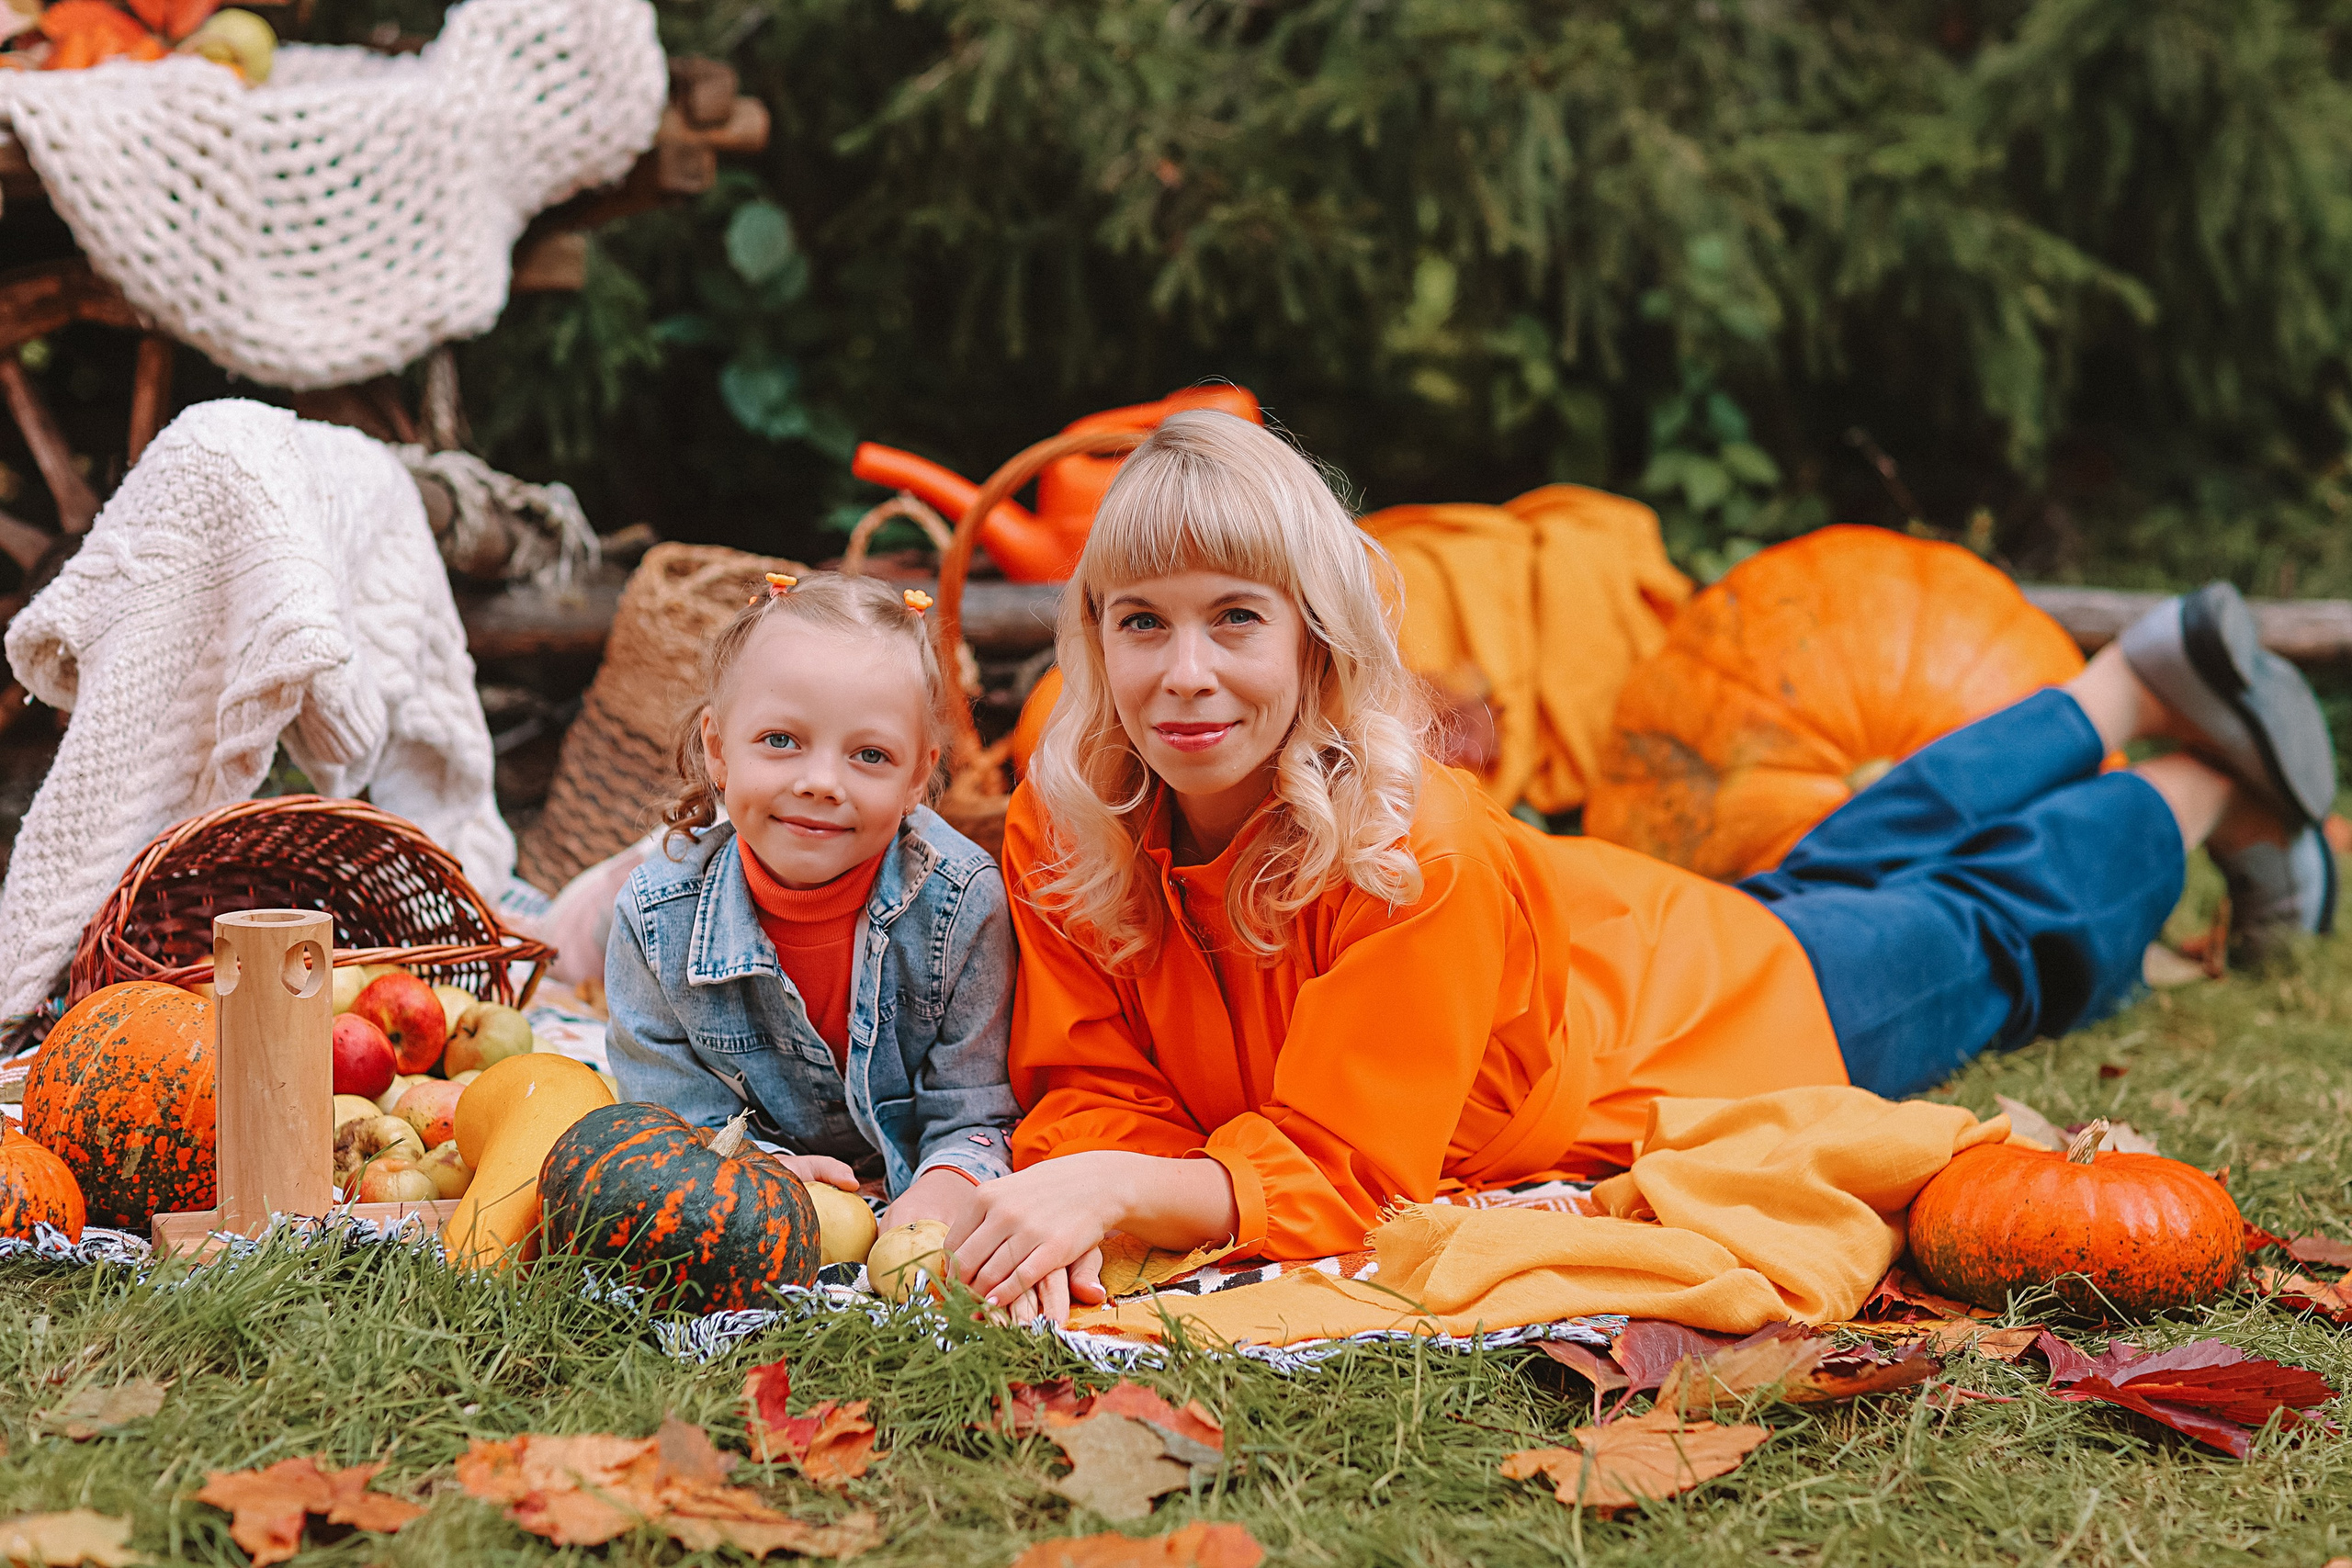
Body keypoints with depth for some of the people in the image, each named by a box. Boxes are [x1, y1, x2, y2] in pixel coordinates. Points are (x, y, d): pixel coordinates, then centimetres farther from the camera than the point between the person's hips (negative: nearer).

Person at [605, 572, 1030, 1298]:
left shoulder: (962, 901, -21)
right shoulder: (656, 918, -18)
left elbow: (974, 1117, -16)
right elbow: (678, 1116, -12)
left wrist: (937, 1199, -40)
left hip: (909, 1191, 0)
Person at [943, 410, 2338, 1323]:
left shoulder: (1409, 851, -44)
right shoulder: (1067, 823, -29)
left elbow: (1343, 1180, -41)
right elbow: (1094, 1087, -22)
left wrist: (1120, 1189, -55)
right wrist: (1067, 1207, -44)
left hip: (1741, 1002, -5)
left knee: (1998, 932, 24)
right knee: (1838, 868, 32)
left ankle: (2210, 788, 52)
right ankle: (2135, 686, 55)